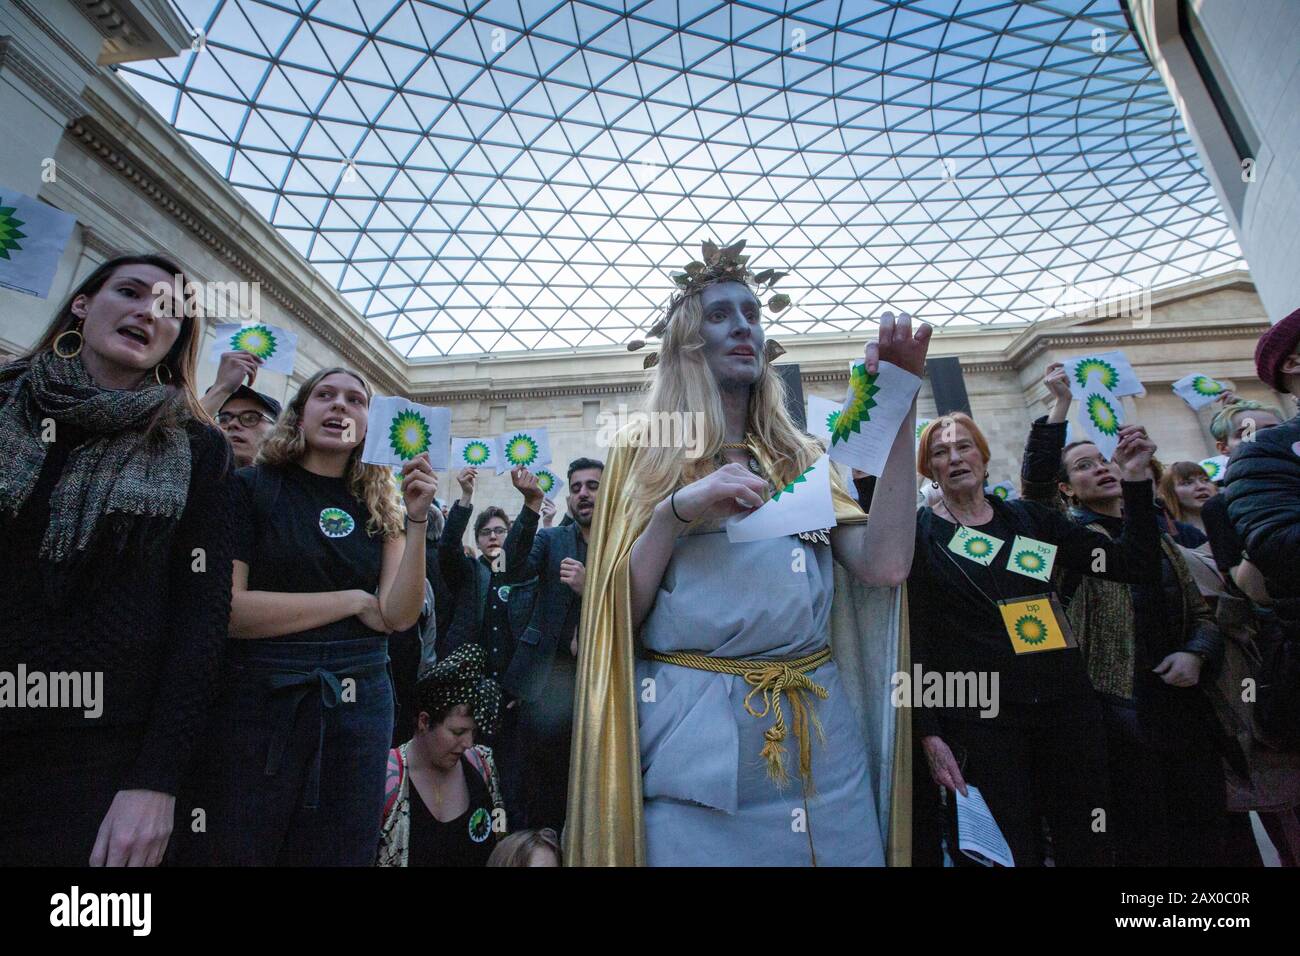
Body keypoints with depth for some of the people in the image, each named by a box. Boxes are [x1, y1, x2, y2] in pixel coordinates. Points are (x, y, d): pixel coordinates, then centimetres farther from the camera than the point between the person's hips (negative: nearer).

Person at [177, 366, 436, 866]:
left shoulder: (379, 508, 6)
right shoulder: (250, 487, -3)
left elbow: (400, 615, -5)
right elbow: (225, 608, -13)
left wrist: (417, 519, -16)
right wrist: (353, 601, -9)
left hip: (361, 704, 4)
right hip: (258, 701, -3)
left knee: (340, 852, 14)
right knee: (228, 850, 9)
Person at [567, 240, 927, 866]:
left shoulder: (800, 456, 9)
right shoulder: (647, 452, 2)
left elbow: (885, 564, -7)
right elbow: (618, 612, -4)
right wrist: (678, 509, -19)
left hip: (817, 729, 3)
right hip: (694, 731, -2)